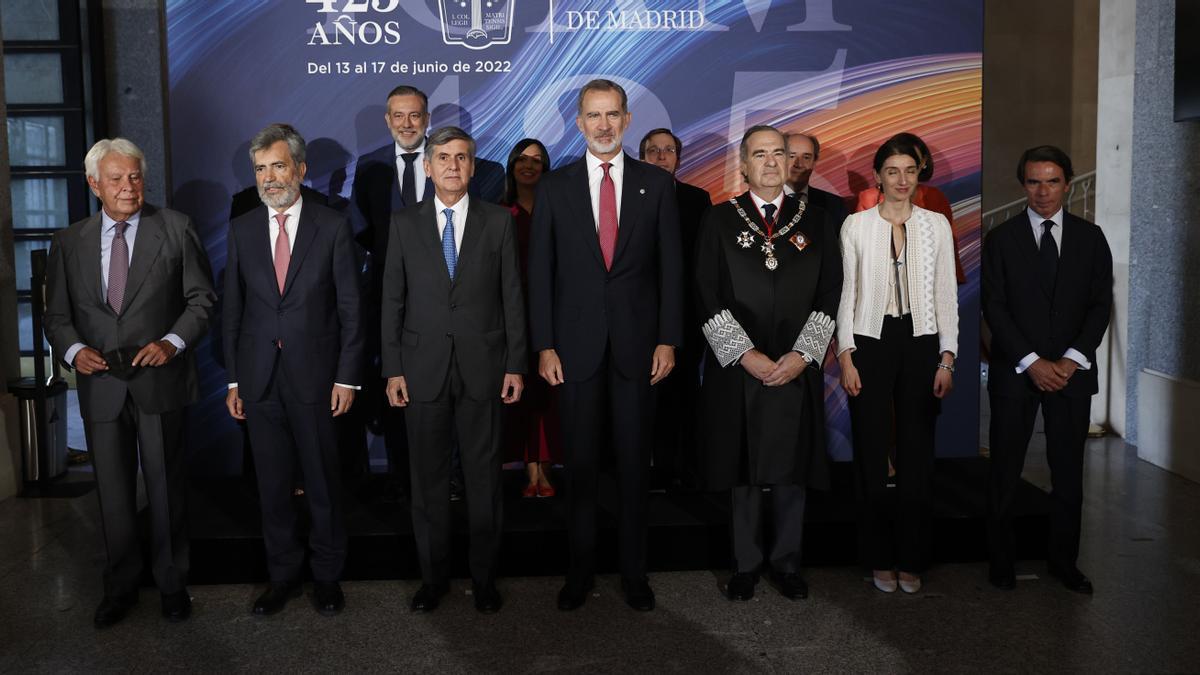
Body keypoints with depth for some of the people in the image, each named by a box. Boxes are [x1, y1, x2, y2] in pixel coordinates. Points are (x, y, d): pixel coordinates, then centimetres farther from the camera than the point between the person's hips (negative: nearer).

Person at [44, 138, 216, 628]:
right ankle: (120, 588, 28)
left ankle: (172, 584, 24)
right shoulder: (69, 242, 7)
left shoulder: (175, 228, 0)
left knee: (166, 487, 8)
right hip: (101, 384, 2)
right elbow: (57, 314, 10)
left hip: (159, 381, -2)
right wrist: (74, 349, -10)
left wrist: (173, 342, -15)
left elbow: (201, 298, -1)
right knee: (113, 492, 12)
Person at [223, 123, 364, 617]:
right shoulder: (241, 230, 7)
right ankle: (283, 575, 24)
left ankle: (327, 575, 21)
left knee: (323, 482, 6)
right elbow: (232, 311, 9)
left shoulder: (332, 228, -1)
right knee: (272, 484, 10)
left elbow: (350, 308, -2)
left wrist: (347, 376, -7)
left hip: (315, 376, -3)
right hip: (259, 378, 3)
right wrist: (233, 380, 5)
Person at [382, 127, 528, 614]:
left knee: (484, 476, 6)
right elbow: (393, 300, 5)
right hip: (423, 368, 1)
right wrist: (393, 368, 0)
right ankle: (433, 576, 21)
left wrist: (516, 365, -2)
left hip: (482, 367, -1)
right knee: (428, 478, 8)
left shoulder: (498, 221, 3)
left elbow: (512, 297, 3)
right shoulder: (405, 224, 6)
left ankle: (484, 577, 19)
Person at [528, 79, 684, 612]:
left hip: (637, 344, 0)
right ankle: (580, 569, 21)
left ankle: (634, 571, 20)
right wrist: (544, 345, -3)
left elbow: (670, 265, 3)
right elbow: (540, 271, 3)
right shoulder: (554, 187, 4)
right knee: (579, 463, 8)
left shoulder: (657, 183, 4)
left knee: (634, 463, 7)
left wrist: (668, 340, -3)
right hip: (577, 344, 0)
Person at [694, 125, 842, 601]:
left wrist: (802, 355, -8)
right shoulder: (720, 220, 3)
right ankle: (746, 564, 19)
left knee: (792, 470, 7)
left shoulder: (815, 222, 8)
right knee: (742, 471, 5)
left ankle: (787, 562, 22)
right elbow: (708, 295, -3)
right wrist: (744, 354, -11)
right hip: (737, 367, -1)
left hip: (796, 369, 1)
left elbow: (829, 295, 4)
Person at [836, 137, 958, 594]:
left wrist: (947, 358, 0)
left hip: (921, 342, 1)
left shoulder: (936, 225, 6)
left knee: (917, 453, 4)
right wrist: (845, 357, -4)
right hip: (870, 342, -1)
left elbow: (946, 294, 6)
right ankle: (880, 558, 15)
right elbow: (846, 294, 3)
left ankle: (912, 560, 15)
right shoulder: (856, 226, 2)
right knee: (871, 452, 3)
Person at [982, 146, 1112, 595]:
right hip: (1015, 372, -1)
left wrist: (1072, 359, -10)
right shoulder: (1001, 239, 2)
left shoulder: (1090, 237, 7)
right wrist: (1032, 363, -12)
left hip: (1071, 372, 2)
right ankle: (1002, 560, 16)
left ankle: (1064, 561, 19)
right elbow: (994, 307, -4)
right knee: (1006, 472, 4)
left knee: (1068, 473, 7)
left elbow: (1101, 303, 3)